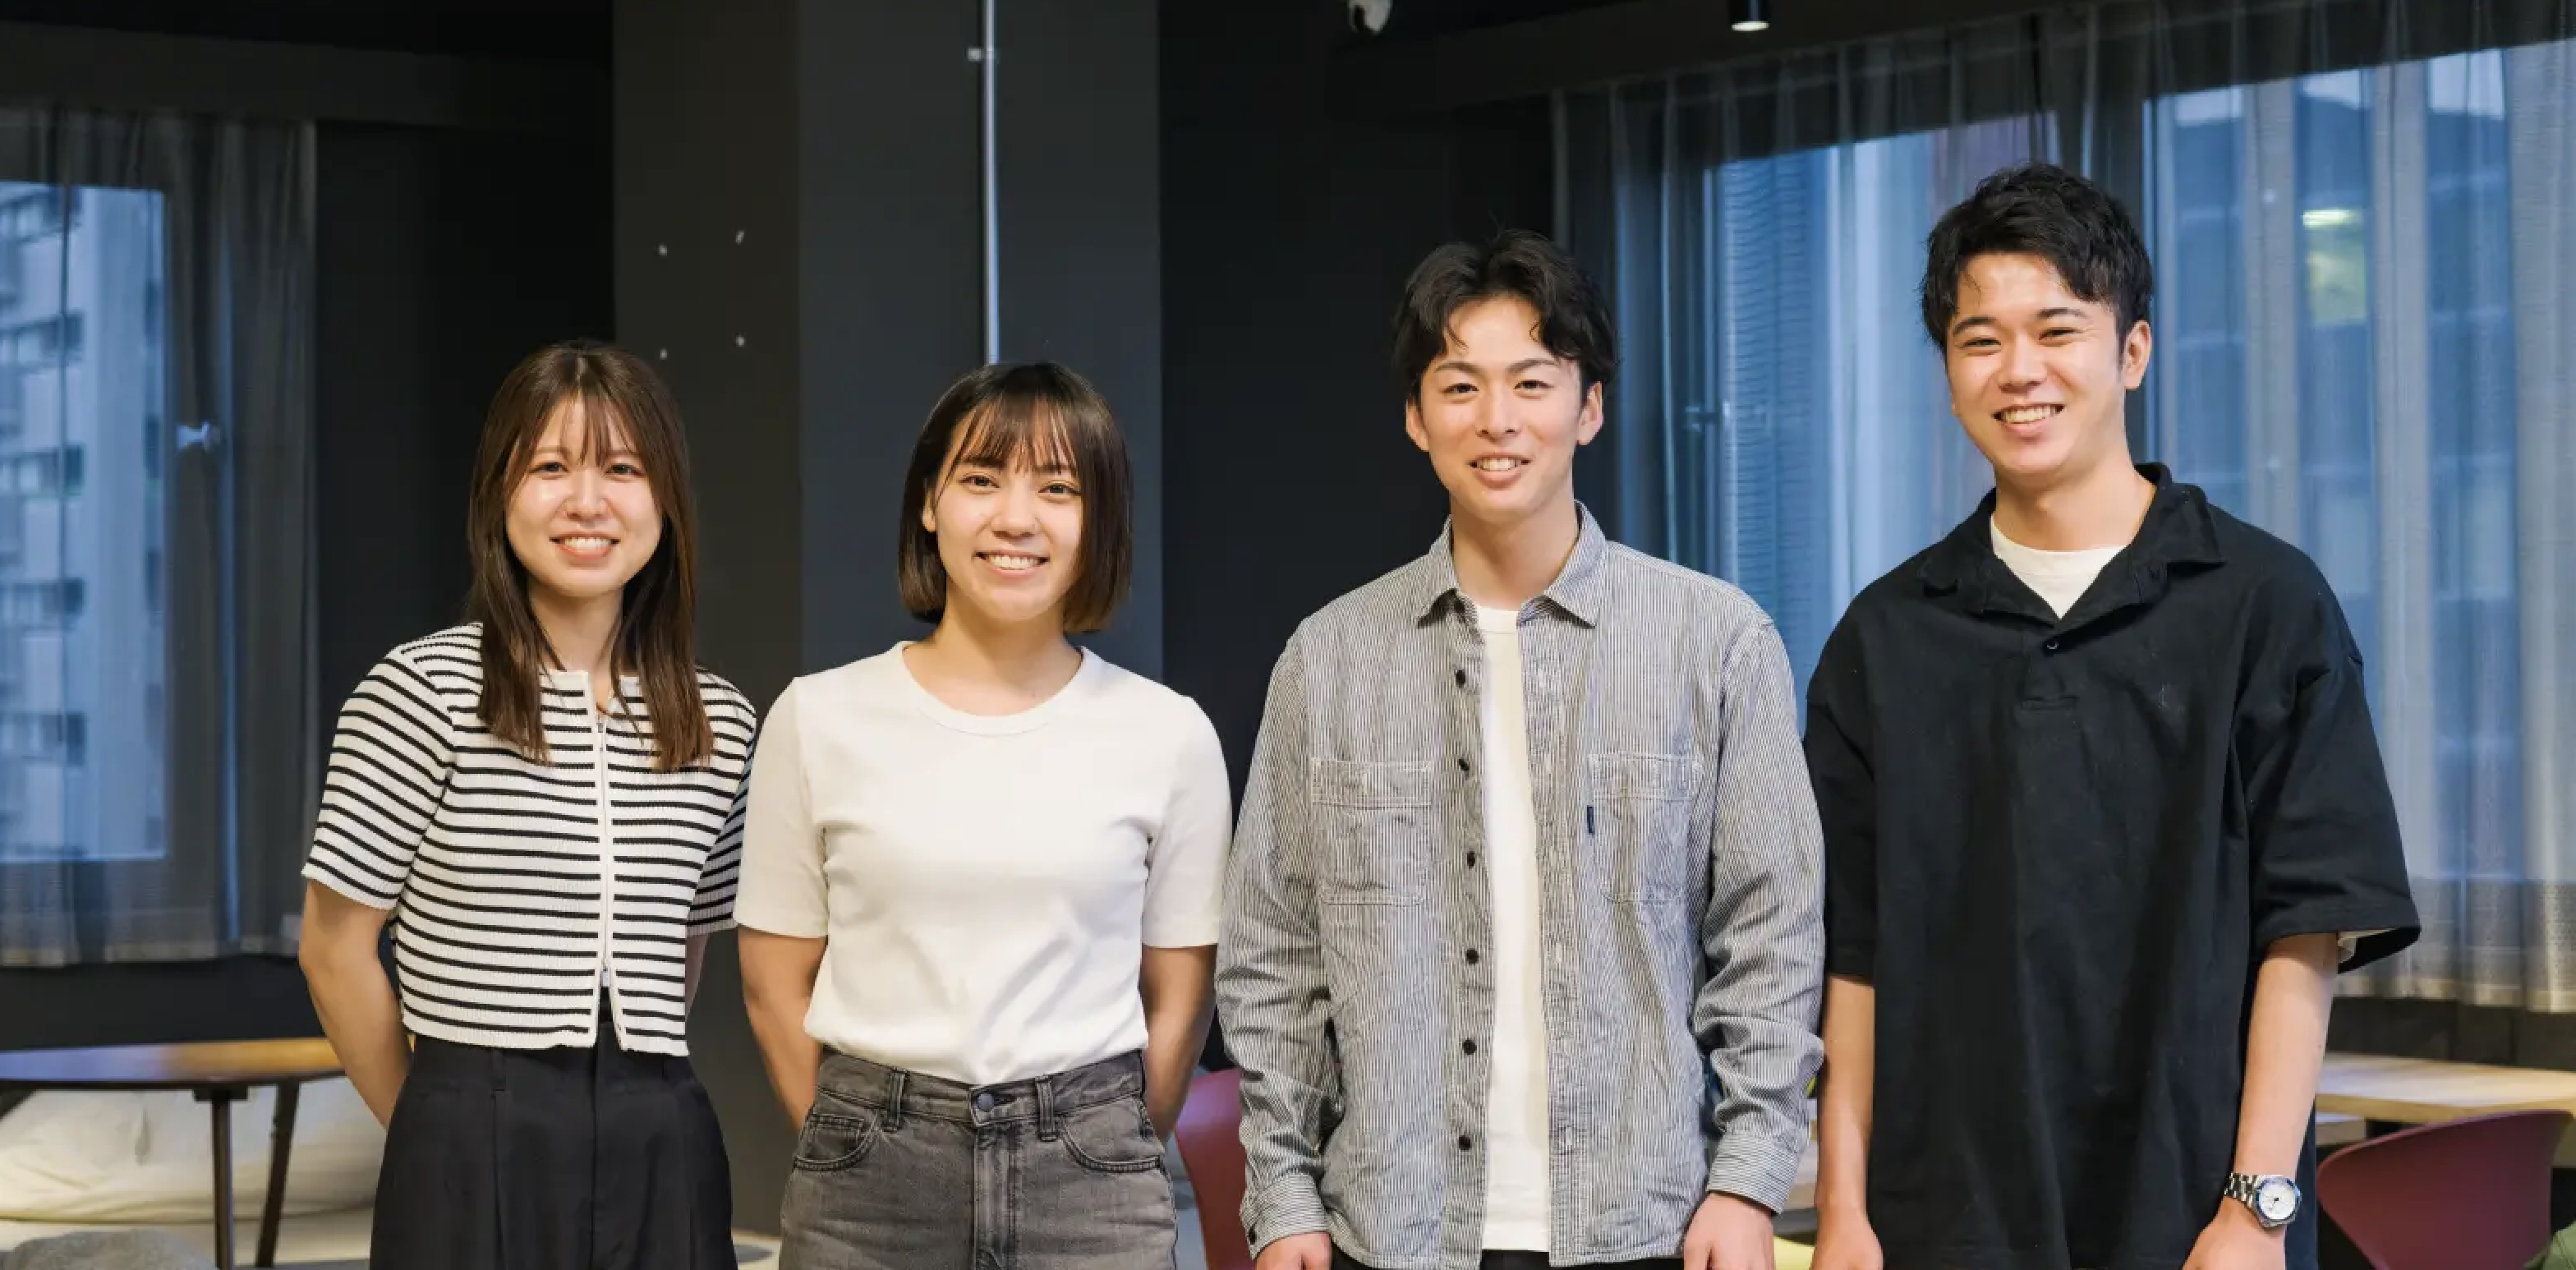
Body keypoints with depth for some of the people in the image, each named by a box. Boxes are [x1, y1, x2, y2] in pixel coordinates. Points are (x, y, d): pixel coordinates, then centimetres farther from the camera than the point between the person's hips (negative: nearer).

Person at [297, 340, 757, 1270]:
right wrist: (443, 1129, 4)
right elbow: (335, 949, -3)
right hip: (477, 1158, -4)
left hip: (660, 1151, 4)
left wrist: (628, 1099, 8)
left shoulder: (720, 723, 7)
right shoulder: (422, 692, -6)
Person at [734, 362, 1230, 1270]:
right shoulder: (819, 718, 1)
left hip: (1088, 1176, 0)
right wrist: (859, 1158, 6)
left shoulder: (1169, 735, 1)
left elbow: (1177, 999, 7)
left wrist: (1110, 1166, 6)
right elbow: (778, 985, 6)